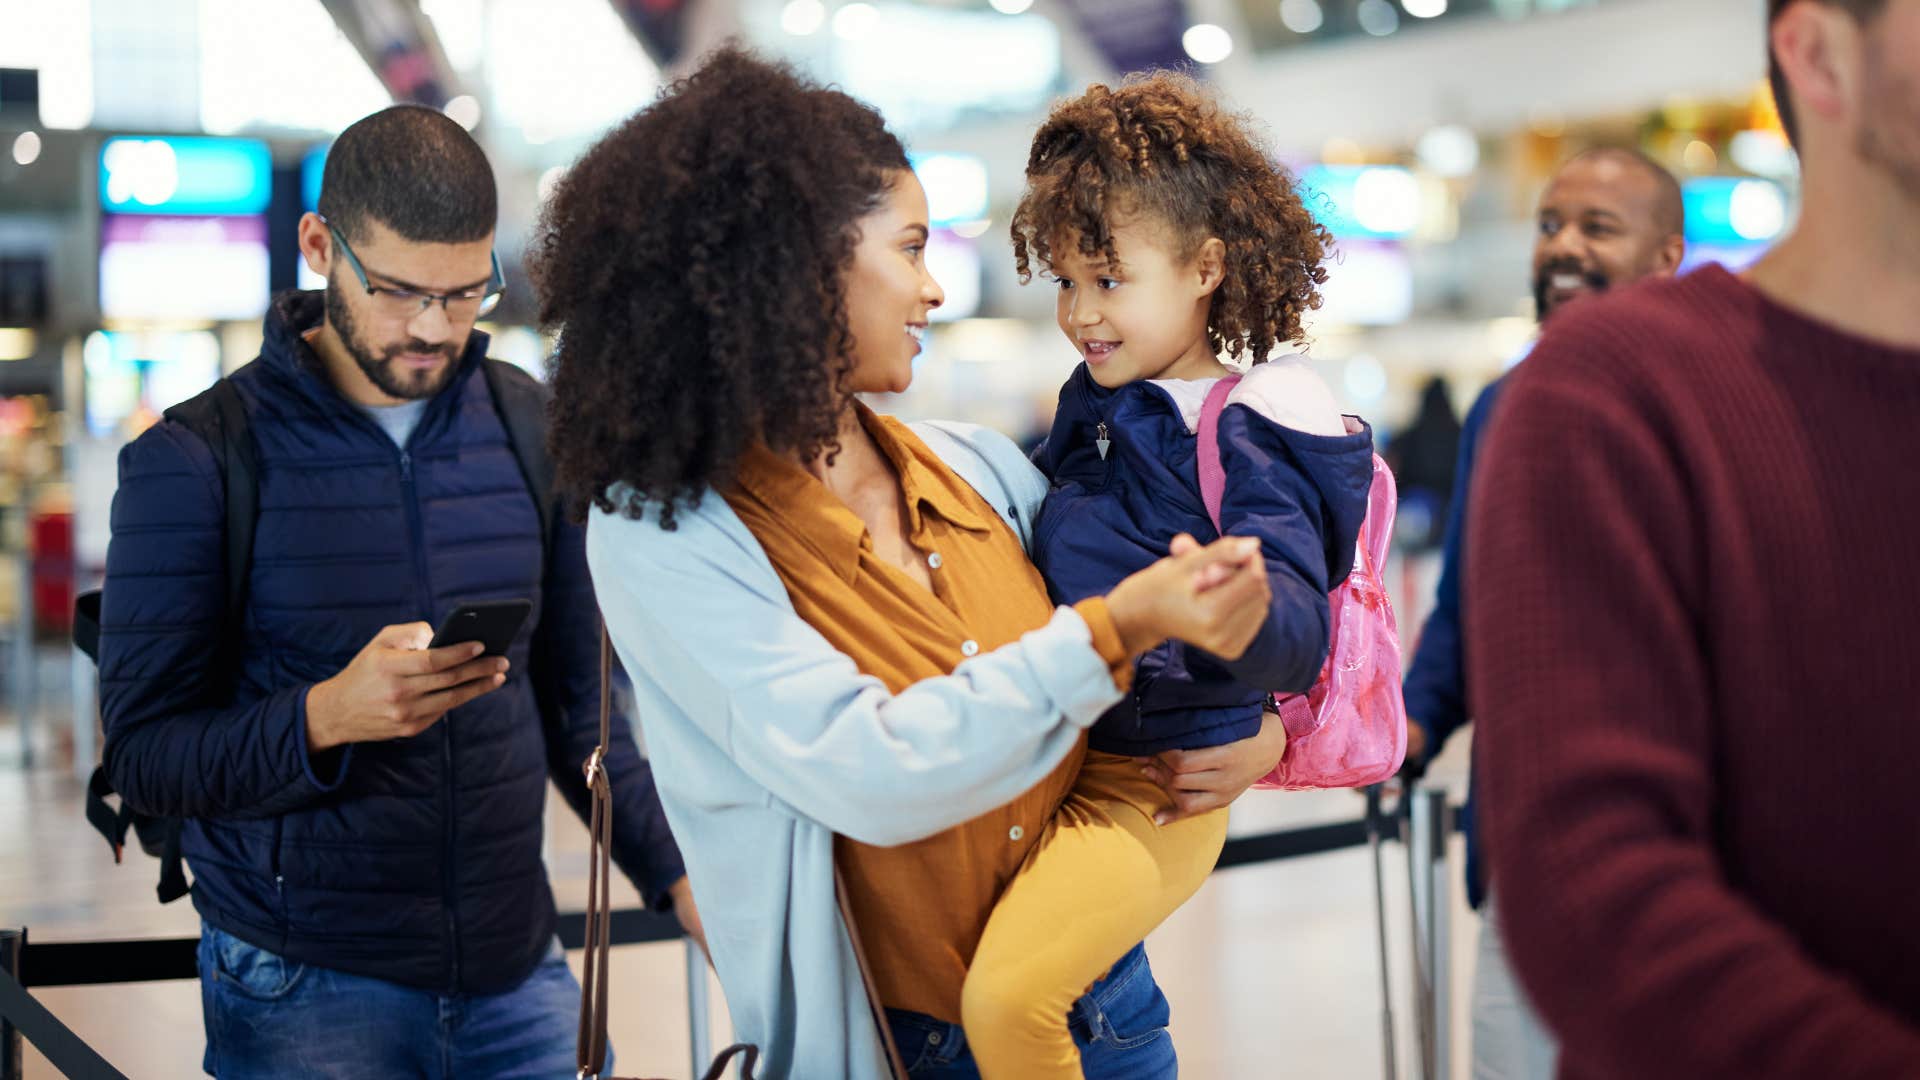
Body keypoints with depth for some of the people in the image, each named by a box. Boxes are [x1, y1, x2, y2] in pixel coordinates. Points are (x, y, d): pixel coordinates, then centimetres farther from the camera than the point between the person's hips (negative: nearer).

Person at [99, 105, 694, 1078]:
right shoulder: (192, 461, -7)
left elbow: (576, 705, 10)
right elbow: (143, 754, -10)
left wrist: (678, 874, 0)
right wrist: (327, 716, -26)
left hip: (517, 968, 3)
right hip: (303, 989, -3)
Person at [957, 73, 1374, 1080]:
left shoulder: (1245, 440, -17)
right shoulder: (1099, 403, 9)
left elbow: (1298, 633, -31)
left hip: (1152, 788, -9)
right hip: (1057, 754, 9)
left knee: (1006, 994, -26)